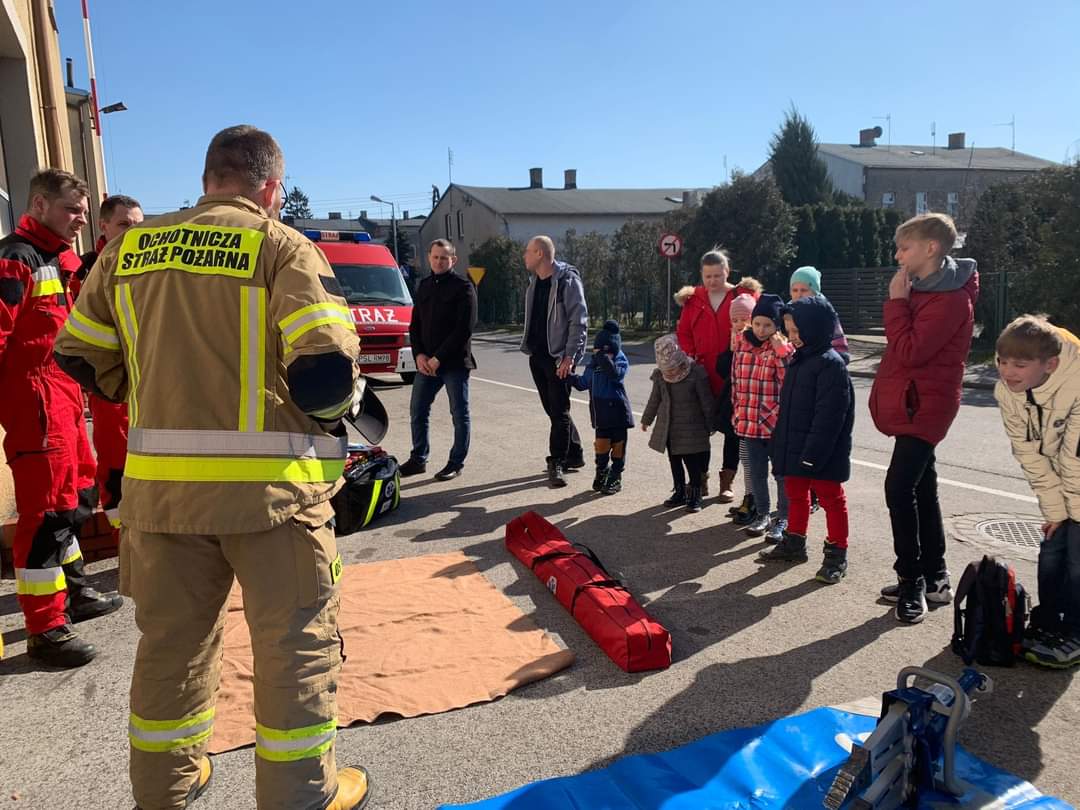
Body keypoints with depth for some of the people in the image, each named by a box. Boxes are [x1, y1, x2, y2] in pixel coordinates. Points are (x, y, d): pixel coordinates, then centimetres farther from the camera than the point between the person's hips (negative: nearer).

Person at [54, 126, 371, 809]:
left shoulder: (129, 248, 9)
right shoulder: (283, 246, -6)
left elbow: (81, 357, 13)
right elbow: (326, 365, -18)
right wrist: (330, 414, 2)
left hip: (160, 486, 6)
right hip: (269, 486, -5)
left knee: (172, 638, 20)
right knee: (297, 642, 9)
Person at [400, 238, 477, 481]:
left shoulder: (463, 287, -6)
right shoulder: (425, 286, 14)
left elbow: (465, 328, -13)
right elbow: (415, 325, 14)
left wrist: (439, 358, -15)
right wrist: (419, 355, -2)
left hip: (455, 362, -6)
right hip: (426, 362, 6)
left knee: (459, 414, 3)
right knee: (417, 411, 9)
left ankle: (456, 463, 13)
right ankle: (418, 459, 22)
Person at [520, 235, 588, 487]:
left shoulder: (567, 280, -11)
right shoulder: (534, 282, 14)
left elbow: (579, 321, -15)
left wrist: (569, 357, -21)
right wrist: (530, 347, 14)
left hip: (558, 356, -8)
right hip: (537, 355, 9)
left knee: (559, 411, -6)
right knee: (552, 409, 13)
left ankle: (557, 464, -2)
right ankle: (574, 455, 25)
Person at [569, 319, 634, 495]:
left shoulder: (621, 361, -11)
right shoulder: (593, 362, 2)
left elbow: (616, 374, -34)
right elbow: (584, 383, 14)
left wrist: (605, 360, -43)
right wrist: (569, 376, 2)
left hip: (617, 410, -4)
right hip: (600, 412, 4)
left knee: (618, 444, 6)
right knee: (602, 443, 7)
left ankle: (615, 478, 19)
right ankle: (601, 473, 27)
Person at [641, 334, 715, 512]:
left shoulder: (696, 372, -16)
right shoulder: (660, 375, -2)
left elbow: (707, 402, -8)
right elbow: (655, 399, 14)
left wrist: (711, 425, -3)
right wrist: (646, 419, 22)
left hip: (691, 428, -5)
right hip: (669, 428, 5)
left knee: (693, 464, 1)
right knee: (675, 462, 14)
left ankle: (695, 496, 13)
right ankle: (679, 492, 27)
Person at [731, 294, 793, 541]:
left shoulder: (784, 347, -8)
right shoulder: (742, 343, 4)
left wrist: (782, 351, -23)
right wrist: (737, 409, 12)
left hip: (777, 423, -4)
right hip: (749, 421, 4)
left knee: (781, 472, 8)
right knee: (756, 472, 16)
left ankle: (783, 519, 21)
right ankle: (762, 514, 31)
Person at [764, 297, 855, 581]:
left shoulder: (831, 364, -18)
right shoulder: (798, 360, 10)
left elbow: (829, 415, -23)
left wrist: (813, 452, -25)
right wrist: (779, 443, 15)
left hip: (822, 454, -9)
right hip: (794, 449, 9)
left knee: (831, 499, 5)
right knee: (796, 495, 19)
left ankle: (837, 554, 16)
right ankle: (794, 543, 34)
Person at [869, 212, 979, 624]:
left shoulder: (951, 299, -17)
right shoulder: (922, 288, 14)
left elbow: (910, 351, -24)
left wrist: (897, 301, -17)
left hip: (924, 406, -10)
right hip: (913, 404, 10)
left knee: (899, 488, -14)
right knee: (922, 488, 14)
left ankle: (912, 581, -3)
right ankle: (933, 578, 24)